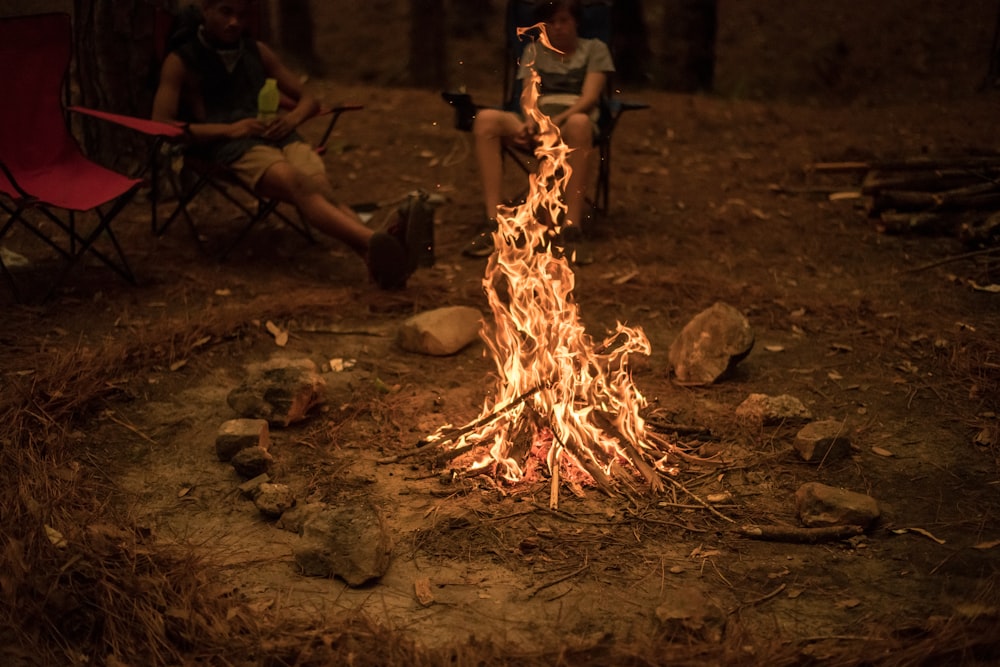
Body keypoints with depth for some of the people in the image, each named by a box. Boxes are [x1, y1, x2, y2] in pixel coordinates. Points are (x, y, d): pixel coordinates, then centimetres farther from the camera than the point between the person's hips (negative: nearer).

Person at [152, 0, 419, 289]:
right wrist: (227, 129, -10)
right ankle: (375, 243, -63)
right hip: (231, 147, -4)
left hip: (278, 136, 5)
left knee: (322, 188, -31)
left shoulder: (259, 52, 24)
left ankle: (378, 257, -60)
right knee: (301, 186, -36)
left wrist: (293, 117, 2)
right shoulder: (181, 61, 11)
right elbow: (160, 125, 0)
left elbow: (309, 99, 27)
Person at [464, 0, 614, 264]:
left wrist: (556, 121, -21)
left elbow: (589, 97, -1)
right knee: (485, 118, -28)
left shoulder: (594, 49, 15)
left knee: (579, 123, -42)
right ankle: (492, 222, -39)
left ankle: (572, 229, -46)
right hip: (537, 121, 3)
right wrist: (530, 123, -17)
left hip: (572, 120, -3)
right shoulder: (534, 51, 23)